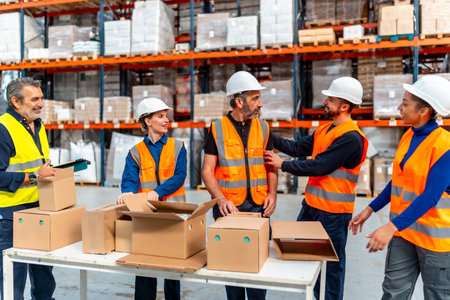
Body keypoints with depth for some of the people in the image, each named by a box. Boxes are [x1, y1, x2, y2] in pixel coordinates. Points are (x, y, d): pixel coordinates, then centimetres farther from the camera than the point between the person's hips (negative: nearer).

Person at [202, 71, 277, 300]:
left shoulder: (263, 128, 8)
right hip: (229, 207, -2)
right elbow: (207, 171, -3)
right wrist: (221, 199, -18)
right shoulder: (217, 129, -1)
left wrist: (272, 193, -4)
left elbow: (271, 166, 12)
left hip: (258, 205, 2)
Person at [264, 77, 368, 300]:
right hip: (311, 204, 9)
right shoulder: (325, 129, 10)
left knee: (332, 262, 7)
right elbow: (298, 148, 8)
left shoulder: (351, 138, -19)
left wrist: (283, 165, -14)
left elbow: (319, 166, -22)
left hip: (334, 211, -9)